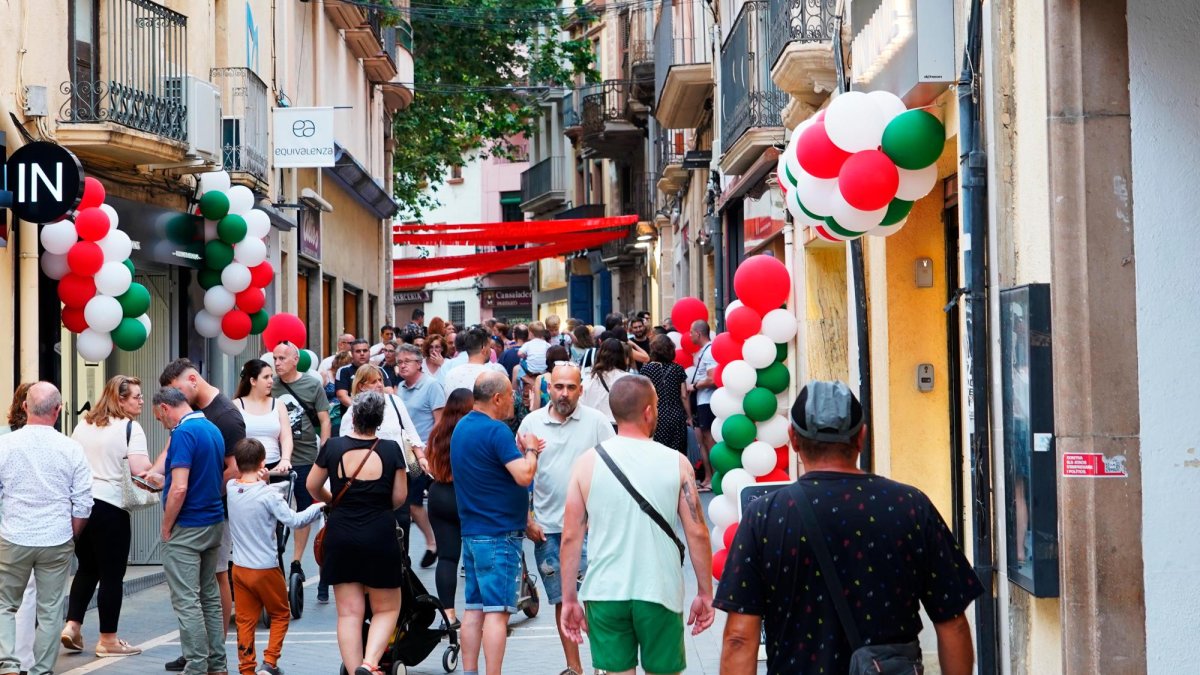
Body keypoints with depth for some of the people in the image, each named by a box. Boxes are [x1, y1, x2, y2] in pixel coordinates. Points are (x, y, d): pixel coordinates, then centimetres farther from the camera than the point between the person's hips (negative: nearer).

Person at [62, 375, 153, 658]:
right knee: (112, 574, 3)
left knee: (87, 567, 20)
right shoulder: (130, 428, -9)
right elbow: (140, 470, -19)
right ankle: (108, 640, 9)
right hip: (109, 507, -7)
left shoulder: (83, 424, 13)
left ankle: (72, 625, 9)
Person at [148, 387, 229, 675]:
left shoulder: (184, 433, -17)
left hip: (187, 529, -9)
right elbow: (231, 472, 20)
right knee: (210, 597, 15)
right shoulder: (213, 429, 10)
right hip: (214, 522, 9)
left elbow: (179, 488, -24)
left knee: (186, 601, -4)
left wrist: (166, 529, -12)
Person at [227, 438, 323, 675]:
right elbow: (294, 521, -16)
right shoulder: (268, 494, -16)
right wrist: (319, 506, -3)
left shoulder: (231, 488, -1)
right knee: (280, 615, 13)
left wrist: (255, 478, 5)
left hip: (239, 568, 5)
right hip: (265, 569, -4)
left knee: (245, 621, 9)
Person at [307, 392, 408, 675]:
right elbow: (399, 497, 0)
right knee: (387, 609, 11)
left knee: (349, 613, 6)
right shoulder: (391, 450, -7)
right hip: (380, 535, -1)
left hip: (341, 536, 2)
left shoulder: (333, 447, -4)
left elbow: (313, 486, 9)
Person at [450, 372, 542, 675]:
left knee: (474, 608, 11)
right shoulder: (496, 431, -17)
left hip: (471, 531, 9)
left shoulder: (462, 427, 13)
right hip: (499, 534, -9)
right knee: (497, 611, -8)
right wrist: (530, 451, -5)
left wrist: (523, 451, 13)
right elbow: (524, 476, -23)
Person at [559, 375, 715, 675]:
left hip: (604, 593, 1)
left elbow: (571, 536, 0)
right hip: (660, 593, -1)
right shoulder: (676, 463, -5)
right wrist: (705, 594, 7)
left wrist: (569, 598, 8)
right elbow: (697, 534, -4)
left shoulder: (588, 462, -2)